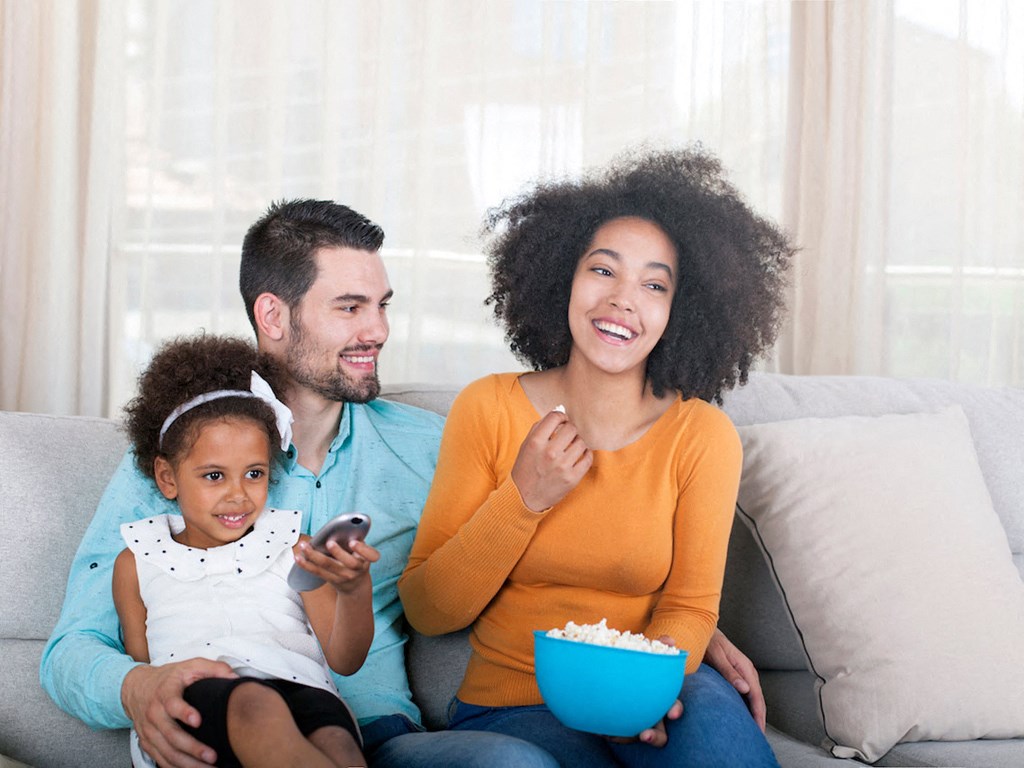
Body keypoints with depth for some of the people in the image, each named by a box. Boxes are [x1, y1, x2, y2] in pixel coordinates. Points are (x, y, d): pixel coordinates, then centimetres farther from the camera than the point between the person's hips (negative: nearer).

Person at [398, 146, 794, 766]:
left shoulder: (702, 435, -2)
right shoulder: (488, 409, -3)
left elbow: (690, 606, 2)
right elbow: (426, 612, -3)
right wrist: (524, 500, -17)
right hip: (512, 704, 0)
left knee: (712, 718, -31)